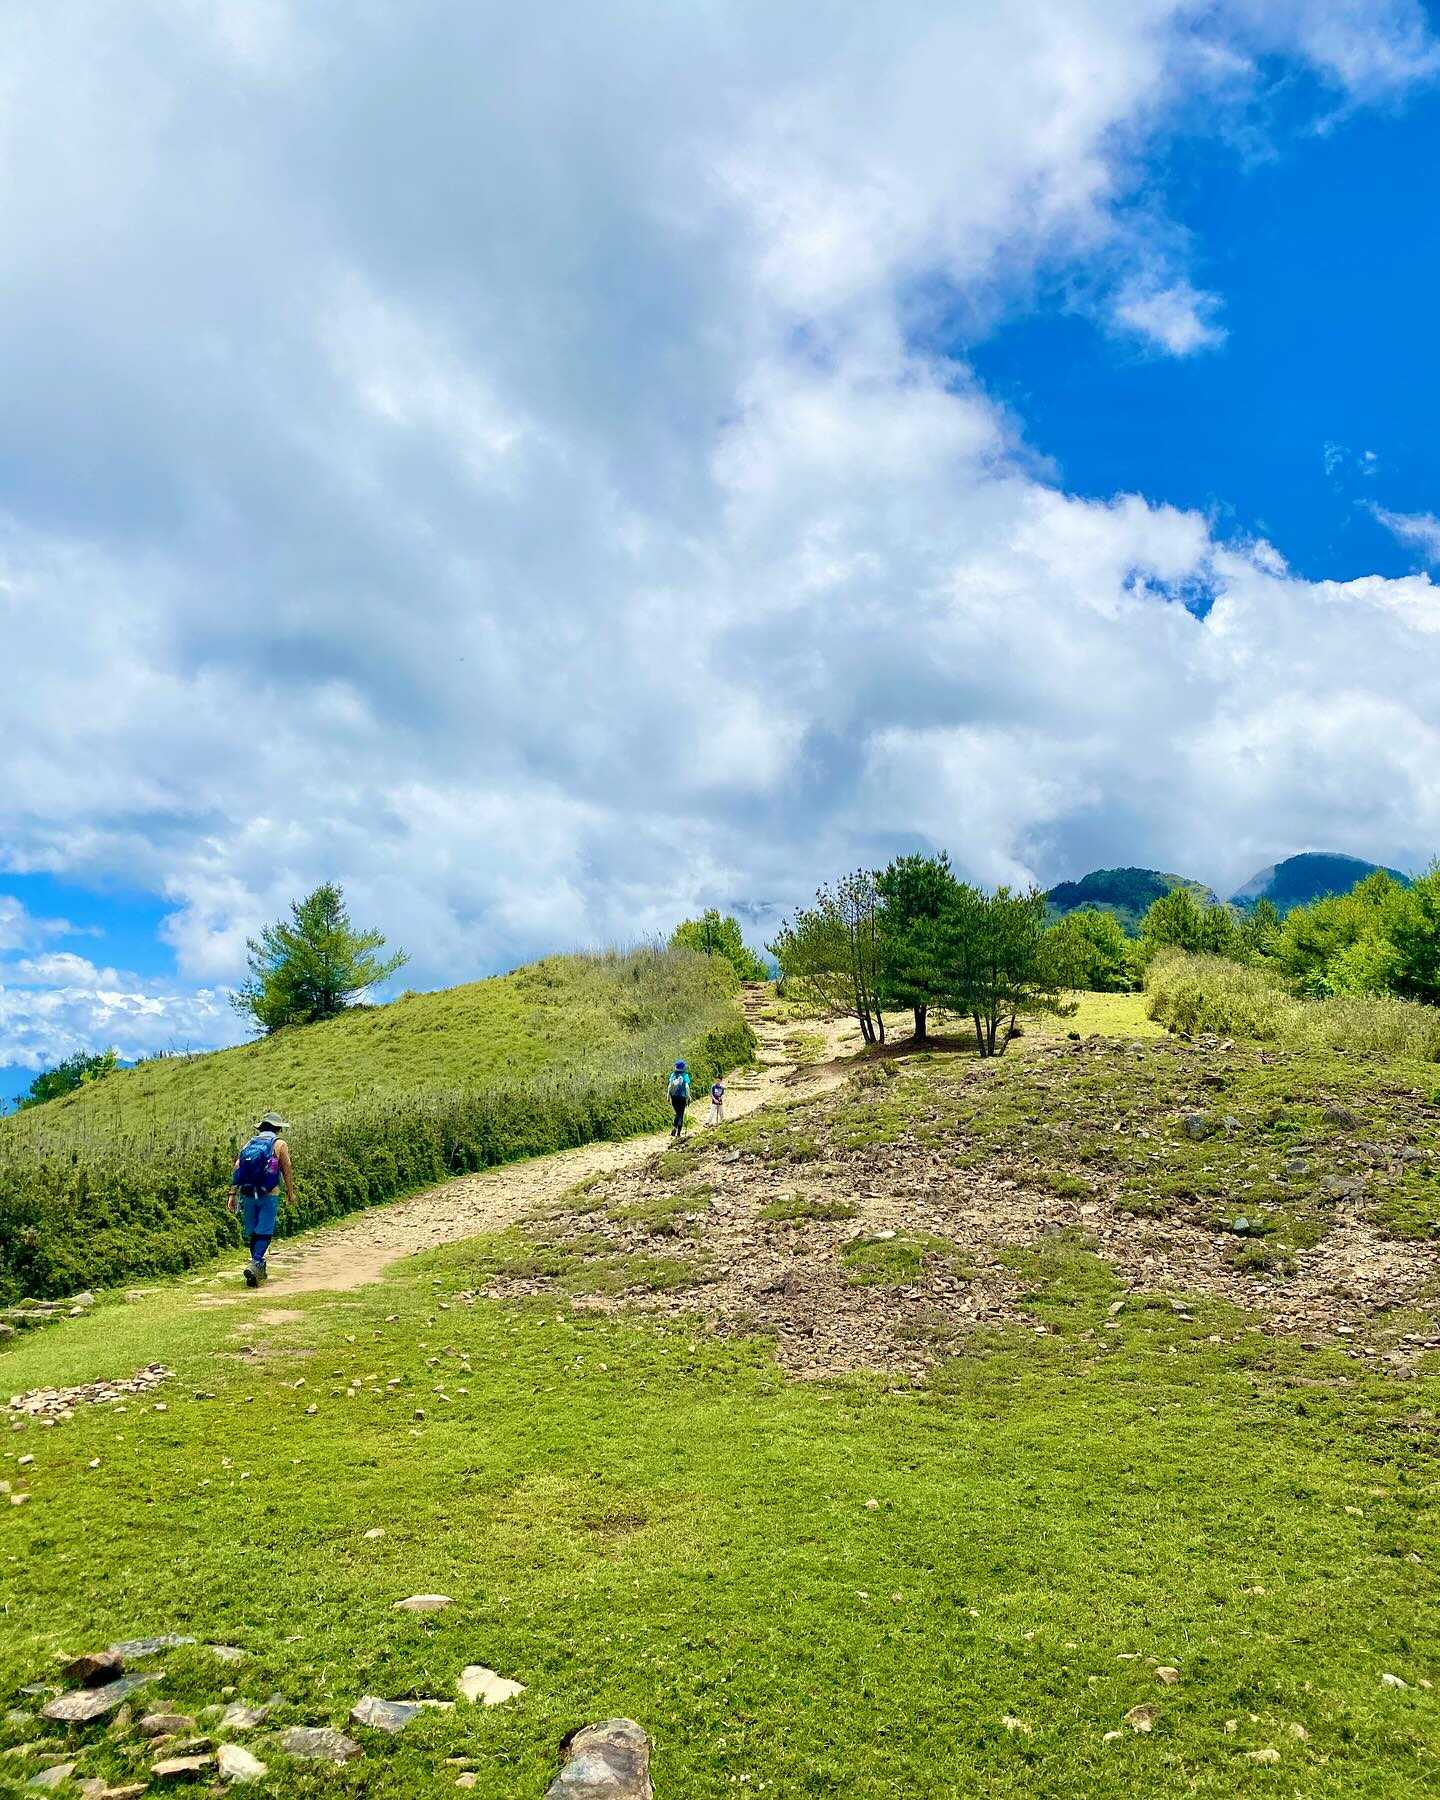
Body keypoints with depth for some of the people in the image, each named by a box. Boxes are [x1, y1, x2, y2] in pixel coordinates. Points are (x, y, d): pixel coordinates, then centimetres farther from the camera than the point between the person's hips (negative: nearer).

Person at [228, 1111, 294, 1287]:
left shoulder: (250, 1144, 16)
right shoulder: (279, 1144, 4)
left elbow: (236, 1170, 7)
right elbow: (287, 1171, 0)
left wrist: (233, 1195, 6)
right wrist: (290, 1192, 10)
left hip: (247, 1194, 4)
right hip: (268, 1194, -4)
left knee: (252, 1232, 14)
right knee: (264, 1232, -4)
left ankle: (259, 1268, 21)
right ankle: (255, 1264, -22)